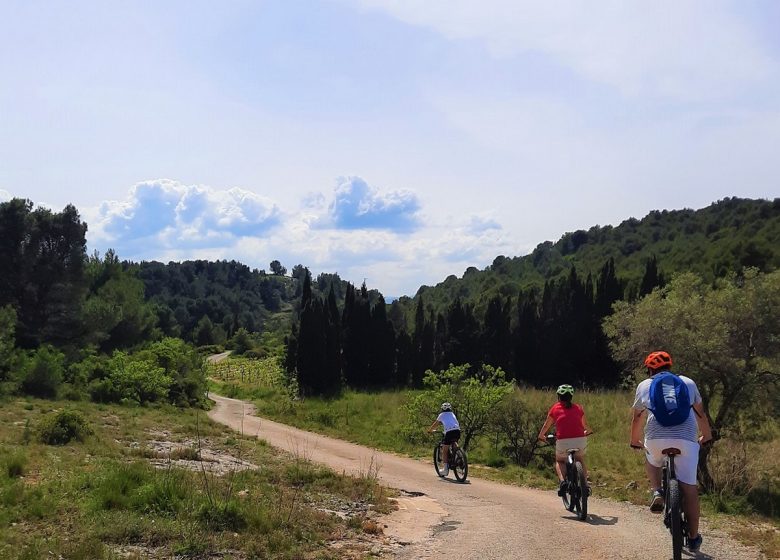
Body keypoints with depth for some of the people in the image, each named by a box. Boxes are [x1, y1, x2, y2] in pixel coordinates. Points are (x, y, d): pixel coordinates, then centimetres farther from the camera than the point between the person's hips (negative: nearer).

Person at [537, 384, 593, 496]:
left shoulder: (555, 408, 11)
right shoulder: (578, 408, 16)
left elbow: (547, 425, 20)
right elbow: (585, 425, 30)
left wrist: (541, 436, 39)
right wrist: (588, 432, 53)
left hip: (563, 442, -2)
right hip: (580, 441, 2)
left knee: (559, 461, 25)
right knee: (581, 461, 30)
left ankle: (562, 481, 0)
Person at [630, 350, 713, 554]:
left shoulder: (644, 385, 18)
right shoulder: (687, 382, 20)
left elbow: (636, 418, 24)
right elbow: (700, 413, 28)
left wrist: (635, 441, 38)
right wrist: (706, 435, 43)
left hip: (656, 437, 0)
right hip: (686, 438, 0)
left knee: (651, 462, 33)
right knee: (689, 487, 7)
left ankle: (657, 493, 9)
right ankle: (693, 538, 12)